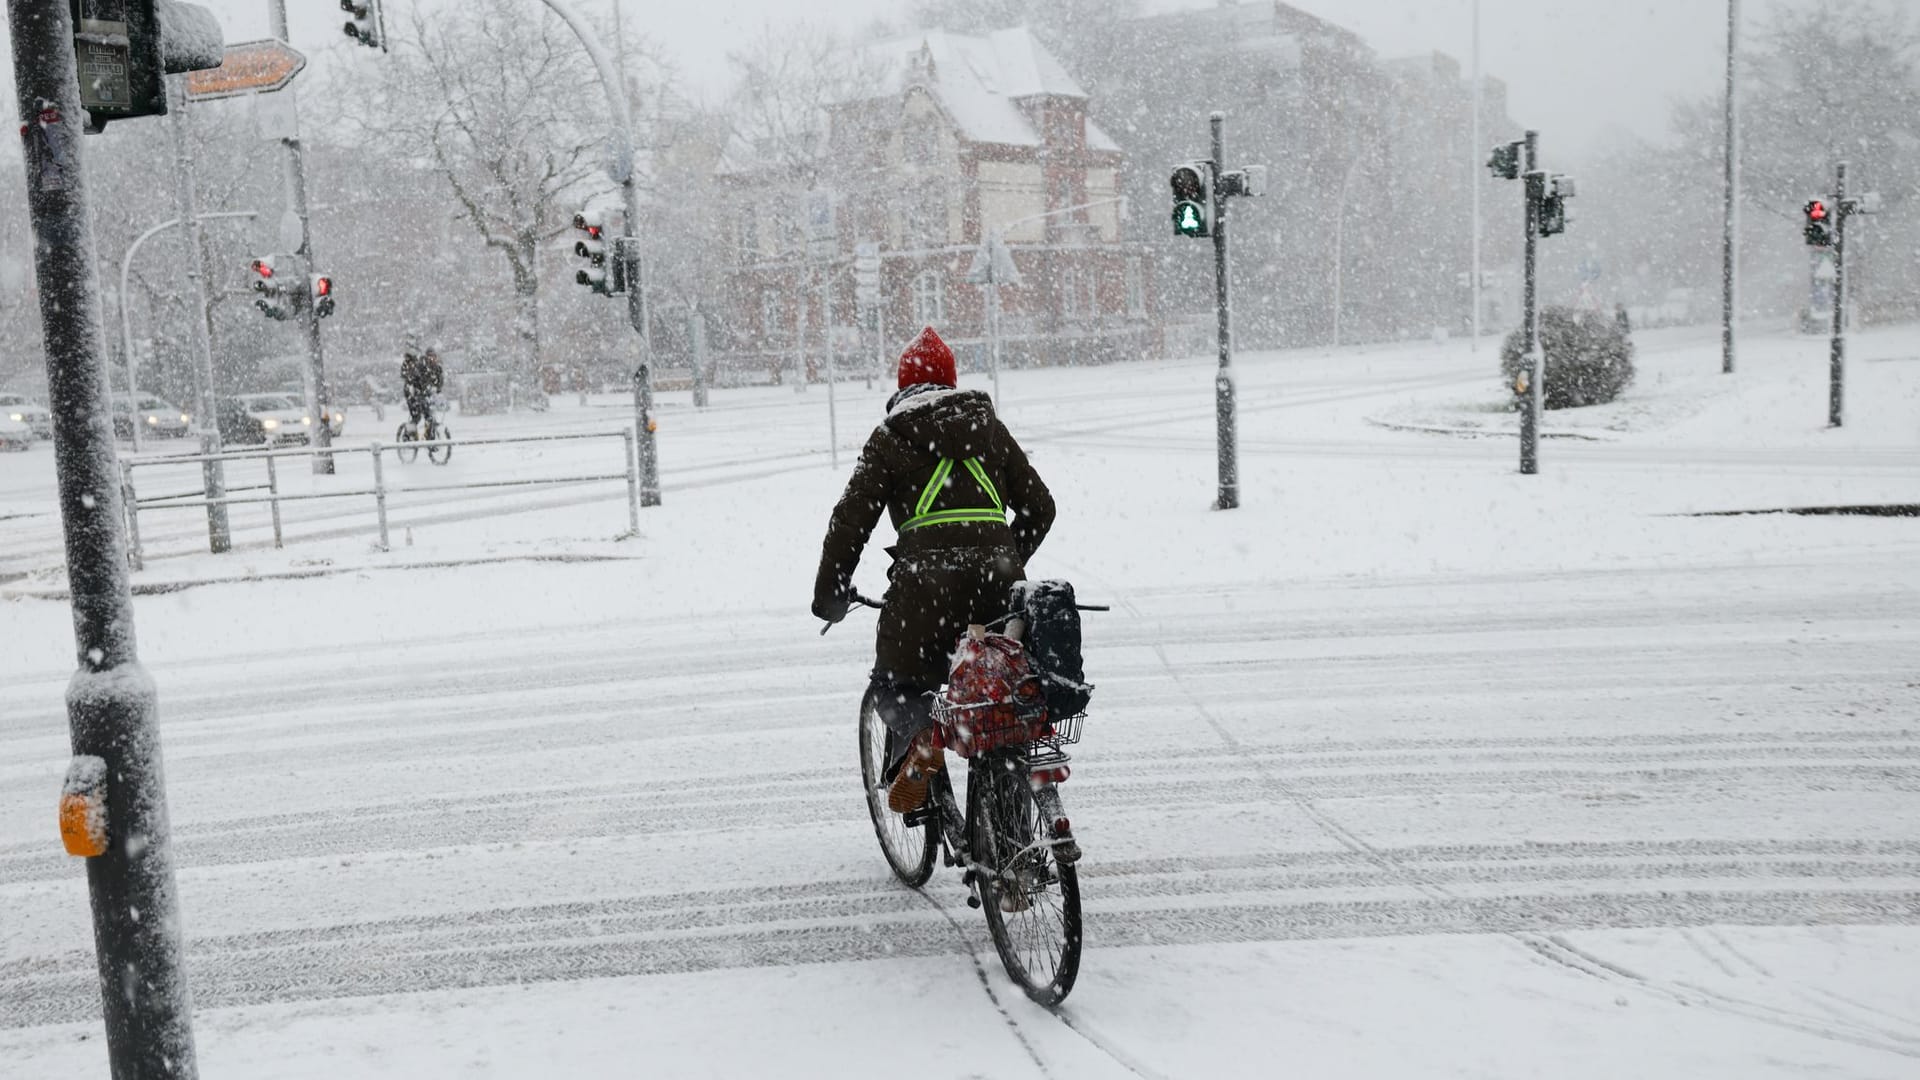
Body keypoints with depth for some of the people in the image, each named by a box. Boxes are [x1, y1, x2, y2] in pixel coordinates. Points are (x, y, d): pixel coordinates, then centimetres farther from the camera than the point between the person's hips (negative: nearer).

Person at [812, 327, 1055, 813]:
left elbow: (851, 520, 3)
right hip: (998, 578, 3)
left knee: (896, 684, 12)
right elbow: (1040, 506, 19)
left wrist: (830, 594, 13)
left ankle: (918, 735, -20)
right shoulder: (987, 425, 20)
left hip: (926, 577, -3)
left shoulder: (890, 438, 9)